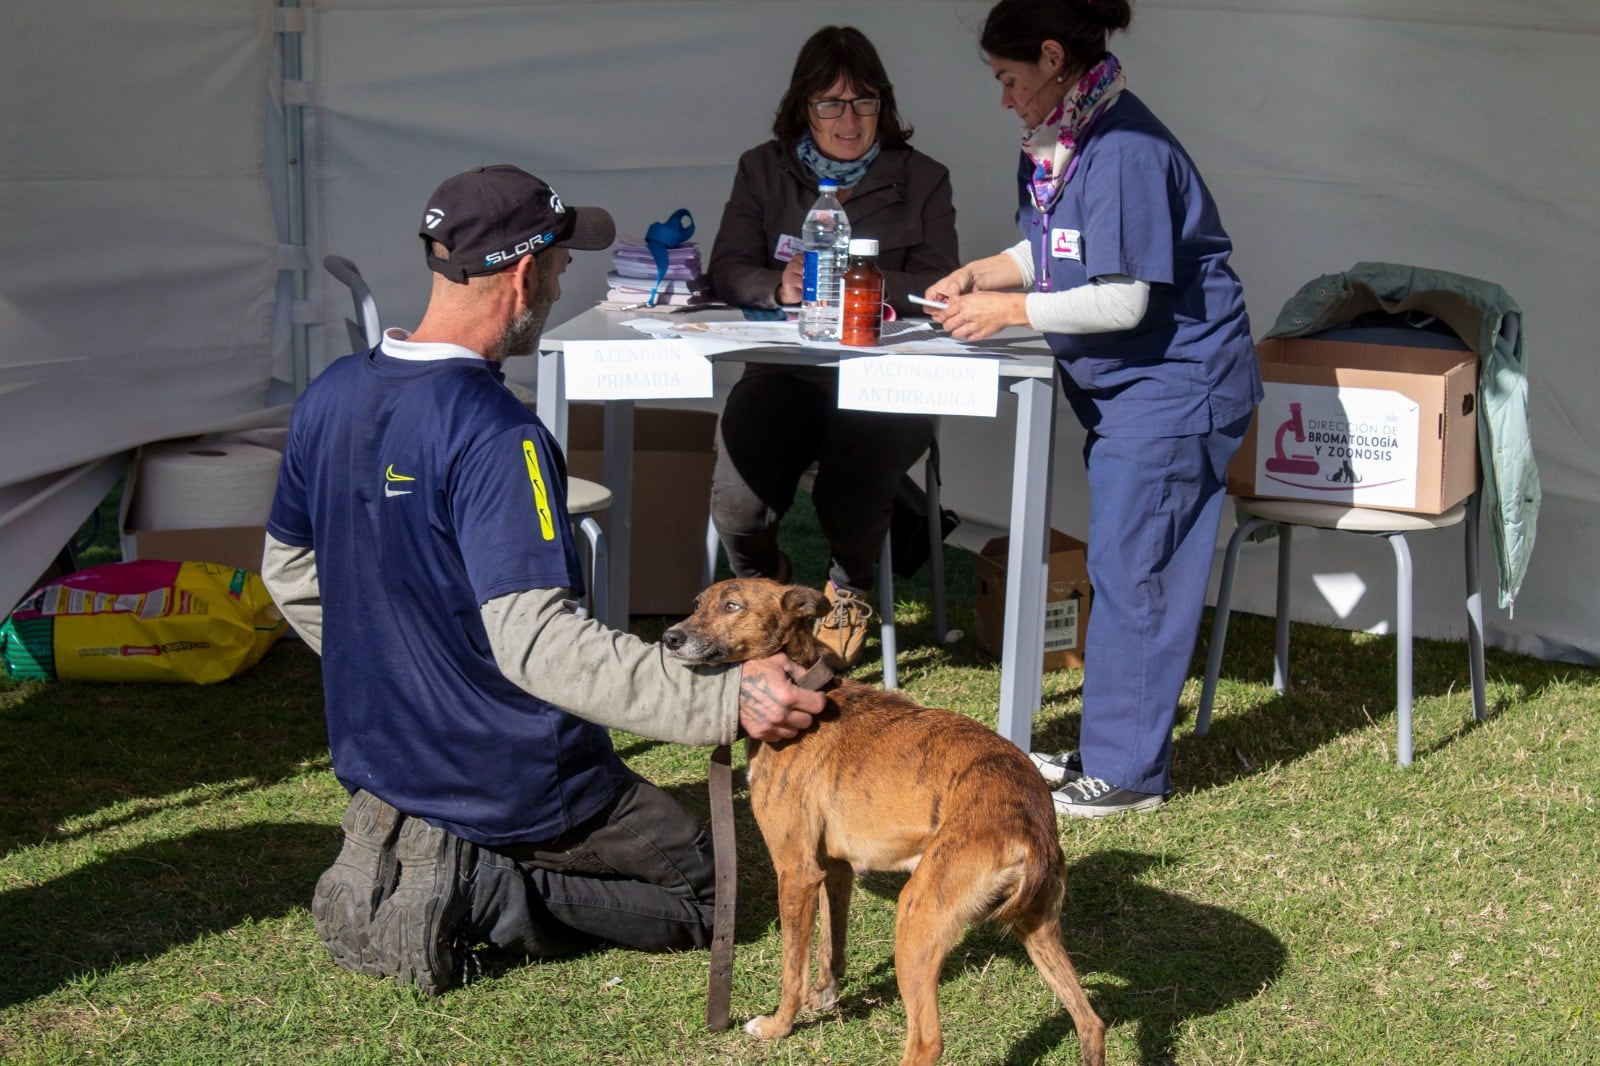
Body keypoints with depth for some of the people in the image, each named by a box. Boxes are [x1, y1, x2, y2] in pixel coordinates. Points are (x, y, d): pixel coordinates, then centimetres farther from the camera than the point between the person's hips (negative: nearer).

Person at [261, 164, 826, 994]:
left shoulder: (331, 397, -2)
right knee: (698, 890, 10)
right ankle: (488, 890, -8)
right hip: (510, 786, -8)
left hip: (377, 757, 9)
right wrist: (724, 700, -36)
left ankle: (398, 854, 11)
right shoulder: (492, 435, -27)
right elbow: (536, 642, -34)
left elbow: (288, 572, 11)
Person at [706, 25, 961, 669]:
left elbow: (936, 287, -2)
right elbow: (727, 271, 4)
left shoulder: (921, 180, 11)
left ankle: (850, 590, 9)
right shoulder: (763, 171, 15)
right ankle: (762, 583, 14)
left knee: (849, 495, -30)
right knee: (737, 505, -25)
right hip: (785, 371, 1)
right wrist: (780, 287, -19)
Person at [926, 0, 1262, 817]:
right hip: (1122, 385, 10)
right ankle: (1108, 748, 23)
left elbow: (1123, 299, -26)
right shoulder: (1059, 142, 7)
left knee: (1130, 572, -6)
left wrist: (1009, 310, -19)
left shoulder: (1125, 150, -23)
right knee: (1117, 568, 14)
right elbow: (1046, 251, 18)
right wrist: (978, 275, 1)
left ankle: (1126, 772, 2)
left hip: (1174, 385, -10)